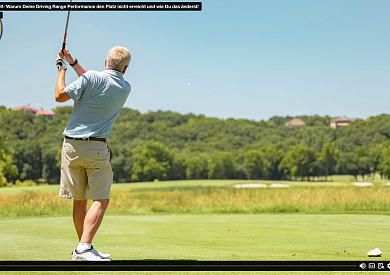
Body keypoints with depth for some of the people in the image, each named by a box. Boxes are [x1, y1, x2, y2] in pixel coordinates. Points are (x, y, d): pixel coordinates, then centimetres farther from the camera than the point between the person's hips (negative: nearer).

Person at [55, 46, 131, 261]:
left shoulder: (91, 77, -6)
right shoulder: (125, 89, 4)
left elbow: (60, 96, -2)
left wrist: (62, 70, 12)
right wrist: (74, 64, 24)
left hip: (71, 145, 2)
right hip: (96, 147, -2)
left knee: (79, 200, 9)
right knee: (101, 200, -3)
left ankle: (83, 249, 19)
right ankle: (84, 247, -19)